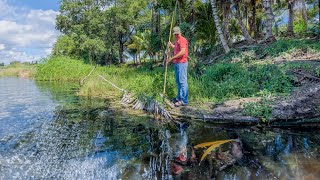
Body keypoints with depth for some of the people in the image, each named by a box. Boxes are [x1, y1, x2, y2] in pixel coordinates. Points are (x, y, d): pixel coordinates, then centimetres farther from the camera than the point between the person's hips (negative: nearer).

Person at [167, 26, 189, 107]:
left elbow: (182, 52, -24)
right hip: (177, 63, 10)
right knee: (178, 81, 15)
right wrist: (171, 45, 19)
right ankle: (179, 97, 27)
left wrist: (172, 58, -24)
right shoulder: (177, 41, 19)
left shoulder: (182, 40, -11)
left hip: (182, 63, -10)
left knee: (182, 81, -9)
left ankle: (184, 101, -6)